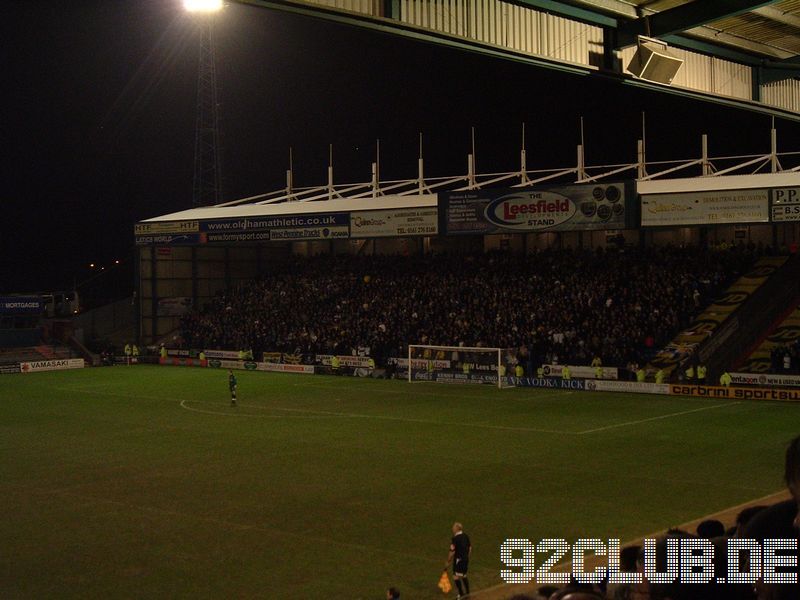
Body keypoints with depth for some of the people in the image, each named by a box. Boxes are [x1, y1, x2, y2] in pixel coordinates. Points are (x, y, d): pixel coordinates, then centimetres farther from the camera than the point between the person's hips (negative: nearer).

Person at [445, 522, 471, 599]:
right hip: (466, 559, 8)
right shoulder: (466, 536, 4)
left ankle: (461, 594, -6)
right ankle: (467, 592, 27)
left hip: (458, 560, -8)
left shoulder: (455, 539, -18)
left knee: (456, 577, -4)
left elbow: (452, 552, -16)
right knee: (464, 576, 20)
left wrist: (448, 562, -6)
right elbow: (470, 548, 12)